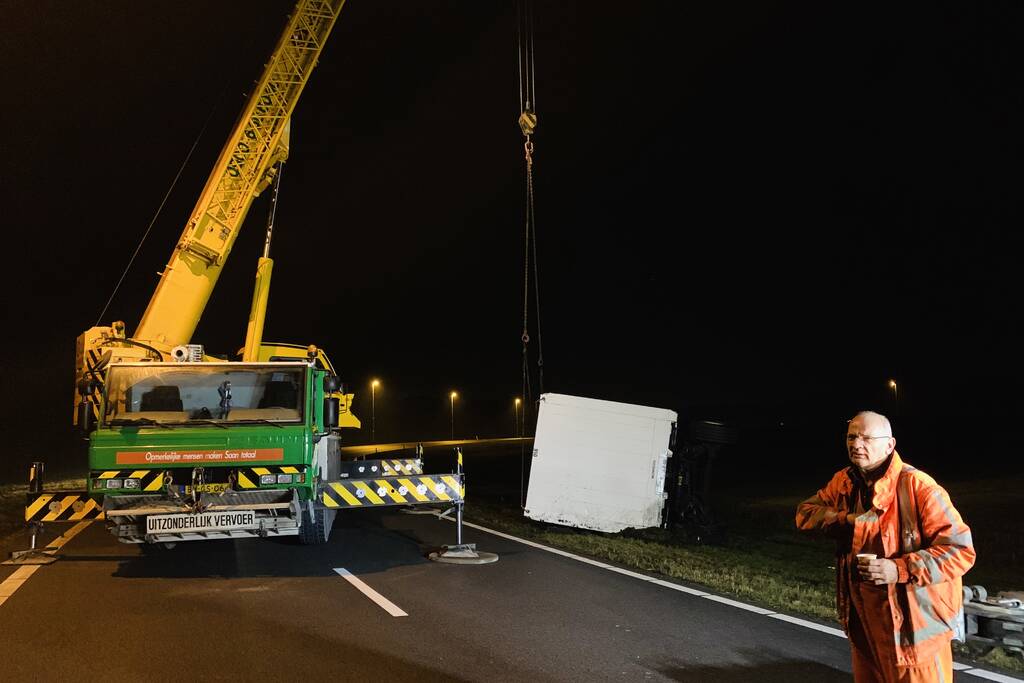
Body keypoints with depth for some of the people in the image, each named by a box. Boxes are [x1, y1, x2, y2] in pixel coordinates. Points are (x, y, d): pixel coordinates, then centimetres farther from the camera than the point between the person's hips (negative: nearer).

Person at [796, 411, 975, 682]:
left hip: (912, 626, -6)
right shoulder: (843, 482, 4)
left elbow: (961, 550, -19)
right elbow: (805, 513, 10)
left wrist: (900, 569, -29)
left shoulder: (917, 486, -18)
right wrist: (846, 519, -9)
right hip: (862, 619, 7)